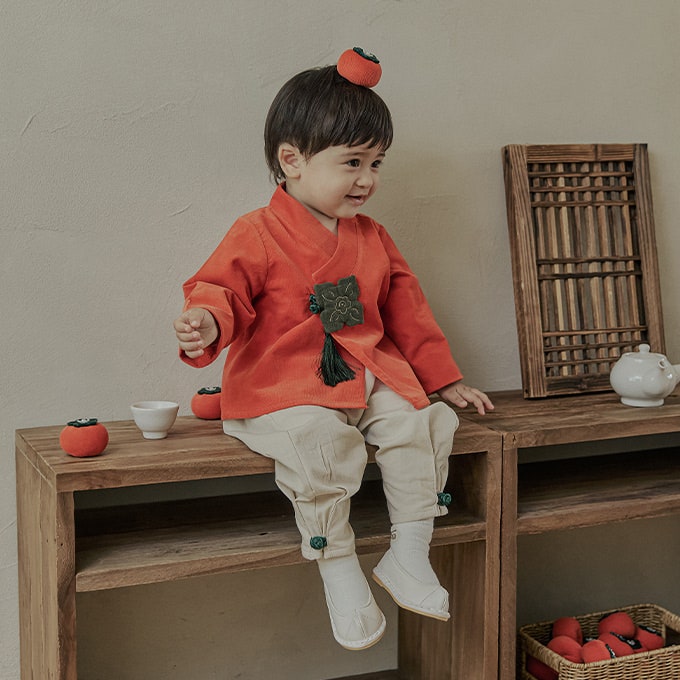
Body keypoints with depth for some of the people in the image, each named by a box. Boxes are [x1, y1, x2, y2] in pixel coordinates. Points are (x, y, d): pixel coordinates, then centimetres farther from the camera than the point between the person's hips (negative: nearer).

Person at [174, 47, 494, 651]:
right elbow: (223, 290, -10)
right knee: (322, 440, -33)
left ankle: (409, 556, -4)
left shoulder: (372, 239, 15)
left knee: (419, 422, -19)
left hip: (368, 377, 6)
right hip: (282, 388, -5)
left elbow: (406, 310, 21)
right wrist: (209, 325, -36)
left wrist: (446, 381, 21)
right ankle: (339, 570, -15)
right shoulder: (258, 236, -4)